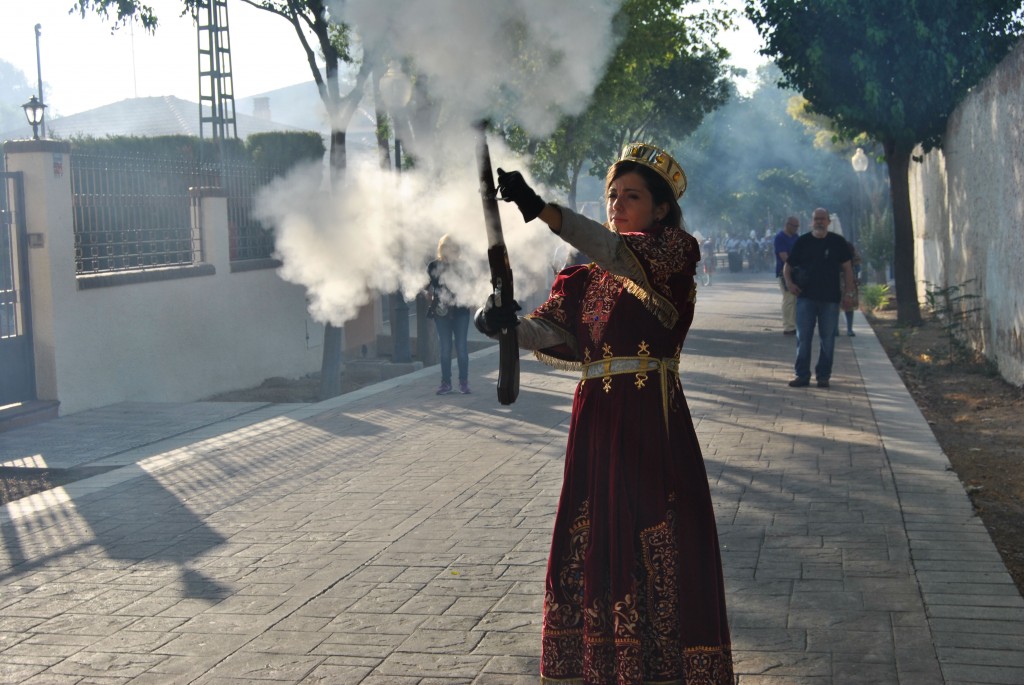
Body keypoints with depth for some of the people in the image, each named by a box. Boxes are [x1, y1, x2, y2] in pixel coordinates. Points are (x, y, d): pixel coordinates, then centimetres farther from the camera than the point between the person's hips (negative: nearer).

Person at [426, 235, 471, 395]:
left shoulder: (462, 266, 3)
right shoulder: (433, 266, 1)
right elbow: (428, 286, 5)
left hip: (461, 310, 0)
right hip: (442, 311, 0)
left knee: (462, 346, -1)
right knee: (444, 347, 3)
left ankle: (464, 382, 7)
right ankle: (446, 382, 10)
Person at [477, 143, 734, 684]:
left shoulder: (674, 254, -3)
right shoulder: (585, 276, 14)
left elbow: (621, 252, -23)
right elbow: (551, 330, 0)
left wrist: (543, 210, -33)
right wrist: (508, 323, -22)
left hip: (654, 424, -5)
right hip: (595, 423, 6)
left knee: (662, 554, -3)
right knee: (590, 552, 9)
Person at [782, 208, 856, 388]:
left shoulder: (838, 242, 4)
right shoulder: (802, 242, 5)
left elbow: (847, 267, 6)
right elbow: (788, 266, 10)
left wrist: (848, 290, -3)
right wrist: (789, 282, -7)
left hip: (830, 298, 0)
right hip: (806, 297, 0)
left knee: (828, 338, 3)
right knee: (803, 337, 0)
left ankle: (823, 375, 11)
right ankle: (802, 375, 5)